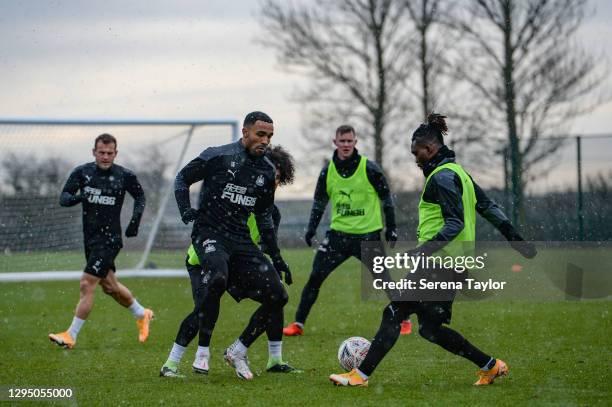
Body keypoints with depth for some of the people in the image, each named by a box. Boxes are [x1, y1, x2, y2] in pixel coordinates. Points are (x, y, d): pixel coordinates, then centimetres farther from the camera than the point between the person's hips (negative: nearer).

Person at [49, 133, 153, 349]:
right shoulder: (82, 172, -1)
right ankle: (142, 314, 42)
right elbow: (63, 198, -7)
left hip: (110, 238, -5)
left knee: (87, 284, -14)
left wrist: (135, 220, -2)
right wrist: (76, 197, -29)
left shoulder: (125, 176, -6)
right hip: (90, 238, 5)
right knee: (110, 286, 19)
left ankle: (71, 335, -8)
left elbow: (140, 197, 12)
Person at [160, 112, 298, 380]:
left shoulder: (267, 171, 11)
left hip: (242, 241, 6)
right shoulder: (218, 156, -6)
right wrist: (185, 209, -10)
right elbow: (182, 179, 6)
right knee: (217, 279, -35)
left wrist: (276, 256, 19)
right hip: (210, 234, -6)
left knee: (277, 296, -3)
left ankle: (238, 352, 14)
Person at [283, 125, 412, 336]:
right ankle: (298, 324, 3)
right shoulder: (328, 171, 2)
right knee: (315, 277, -5)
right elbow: (319, 202, 14)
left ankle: (403, 320, 17)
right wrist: (311, 228, 5)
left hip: (368, 235, -3)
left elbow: (386, 199, 1)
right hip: (339, 233, 3)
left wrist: (391, 228, 2)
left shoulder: (369, 168, -7)